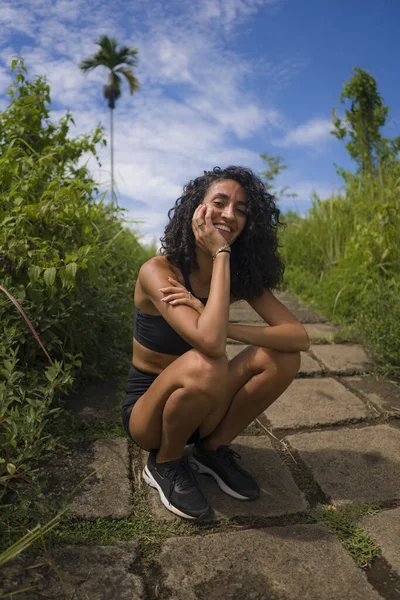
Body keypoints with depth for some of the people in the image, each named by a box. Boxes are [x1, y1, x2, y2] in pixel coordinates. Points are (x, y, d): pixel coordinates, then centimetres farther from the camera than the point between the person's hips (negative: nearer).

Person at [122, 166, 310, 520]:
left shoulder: (243, 276, -7)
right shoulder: (158, 271, -23)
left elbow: (300, 336, -18)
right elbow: (211, 342, -38)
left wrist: (221, 326, -30)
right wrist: (220, 254, -31)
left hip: (199, 409, 5)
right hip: (148, 410, -4)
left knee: (281, 356, -16)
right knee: (205, 365, -36)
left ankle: (213, 450, 4)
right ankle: (166, 463, -4)